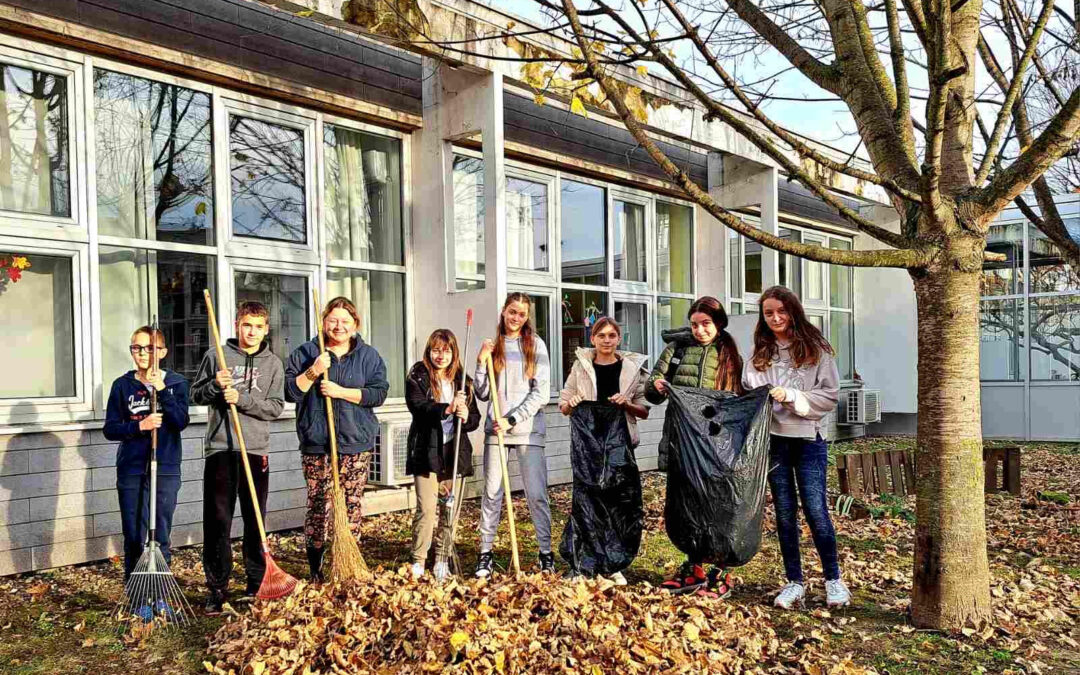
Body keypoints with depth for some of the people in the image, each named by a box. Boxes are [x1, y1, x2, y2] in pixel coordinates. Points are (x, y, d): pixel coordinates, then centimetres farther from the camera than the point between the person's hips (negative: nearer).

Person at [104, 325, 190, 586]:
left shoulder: (176, 383, 1)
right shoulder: (122, 385, 3)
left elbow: (181, 422, -11)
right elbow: (110, 428, 2)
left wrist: (162, 390, -20)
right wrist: (139, 426, -15)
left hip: (166, 470, 0)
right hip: (131, 471, 1)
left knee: (161, 537, 6)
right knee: (134, 539, 5)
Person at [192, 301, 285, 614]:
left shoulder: (273, 364, 7)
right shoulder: (215, 356, 6)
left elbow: (276, 407, -1)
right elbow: (195, 395, 9)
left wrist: (241, 399, -13)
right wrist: (215, 385, -11)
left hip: (256, 450, 1)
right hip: (219, 449, -1)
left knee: (256, 521, 9)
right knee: (217, 521, 0)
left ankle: (256, 583, 21)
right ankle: (217, 588, 9)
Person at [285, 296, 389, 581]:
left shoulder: (368, 356, 8)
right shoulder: (305, 352, 7)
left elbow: (379, 392, -3)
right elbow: (289, 391, 1)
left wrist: (341, 391, -12)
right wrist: (313, 372, -14)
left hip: (356, 442, 1)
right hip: (316, 443, -1)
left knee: (352, 505, 4)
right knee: (318, 505, 0)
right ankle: (315, 569, 11)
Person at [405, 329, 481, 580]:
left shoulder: (463, 381, 12)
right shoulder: (417, 377, 1)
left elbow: (475, 417, 11)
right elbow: (418, 406, -16)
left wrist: (466, 417, -12)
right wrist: (447, 409, -30)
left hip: (454, 452, 4)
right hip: (427, 451, -4)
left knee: (449, 508, 7)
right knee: (426, 508, -8)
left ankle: (442, 559, 19)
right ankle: (418, 560, 5)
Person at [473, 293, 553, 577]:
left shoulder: (536, 345, 2)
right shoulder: (492, 346, 9)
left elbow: (541, 392, -3)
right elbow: (482, 394, 8)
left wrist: (512, 420, -9)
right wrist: (481, 362, -4)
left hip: (529, 428, -2)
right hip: (495, 427, 2)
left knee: (536, 493, -1)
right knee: (491, 492, 5)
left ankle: (546, 552, 11)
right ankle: (486, 553, 14)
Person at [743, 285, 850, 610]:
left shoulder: (816, 348, 0)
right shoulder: (759, 355, 9)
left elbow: (830, 395, -3)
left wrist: (791, 396, -14)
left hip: (808, 439, -3)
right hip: (773, 440, 3)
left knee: (816, 511, -3)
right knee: (785, 515, 8)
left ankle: (833, 579, 15)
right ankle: (794, 583, 18)